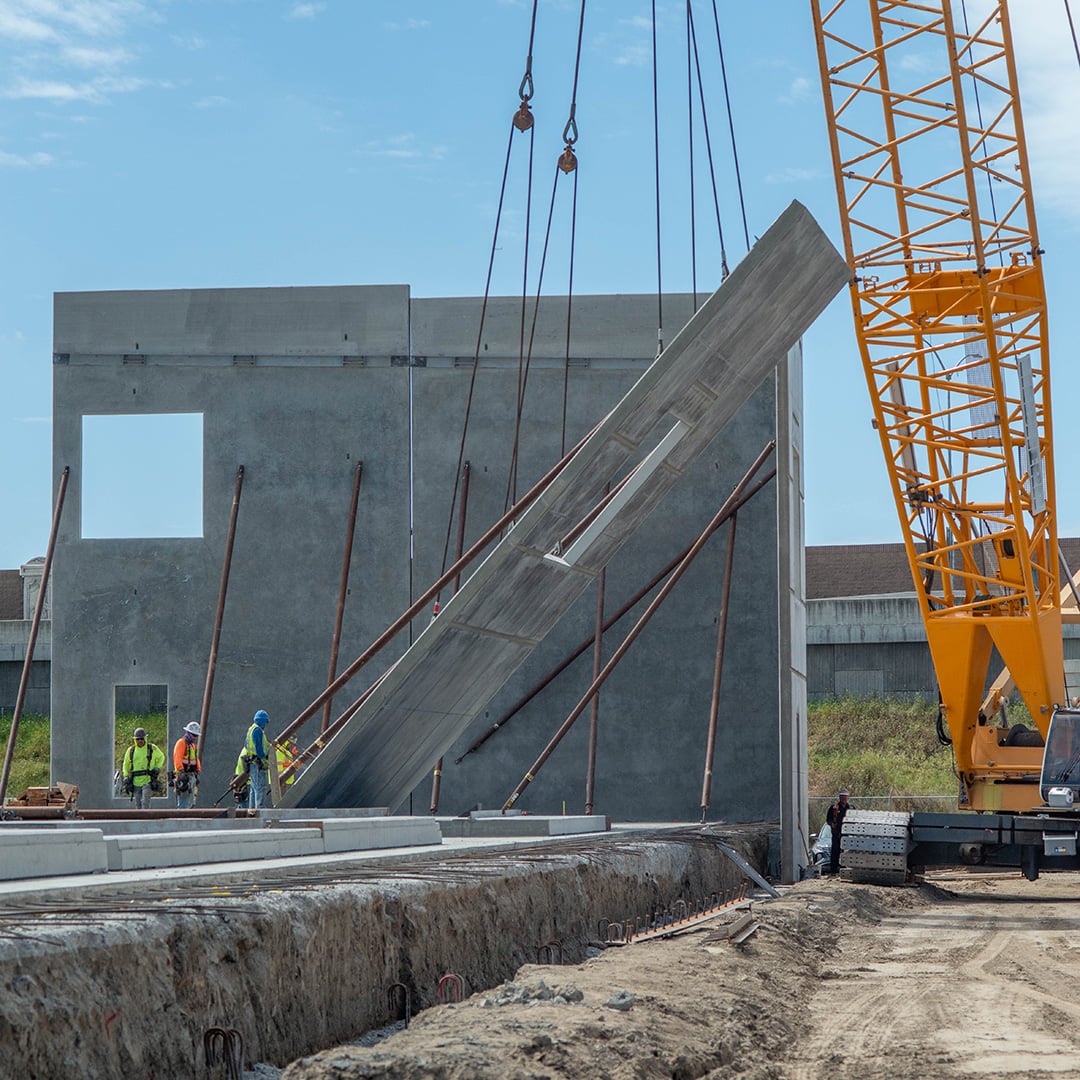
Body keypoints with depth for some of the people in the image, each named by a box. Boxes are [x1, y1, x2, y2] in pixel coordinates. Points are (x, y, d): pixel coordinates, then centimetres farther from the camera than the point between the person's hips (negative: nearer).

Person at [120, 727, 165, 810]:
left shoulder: (152, 748, 1)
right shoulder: (130, 750, 7)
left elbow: (161, 757, 18)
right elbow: (126, 764, 18)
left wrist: (157, 768, 2)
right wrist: (126, 776, 5)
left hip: (147, 781, -3)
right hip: (135, 782, 3)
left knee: (145, 802, -15)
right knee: (138, 805, 7)